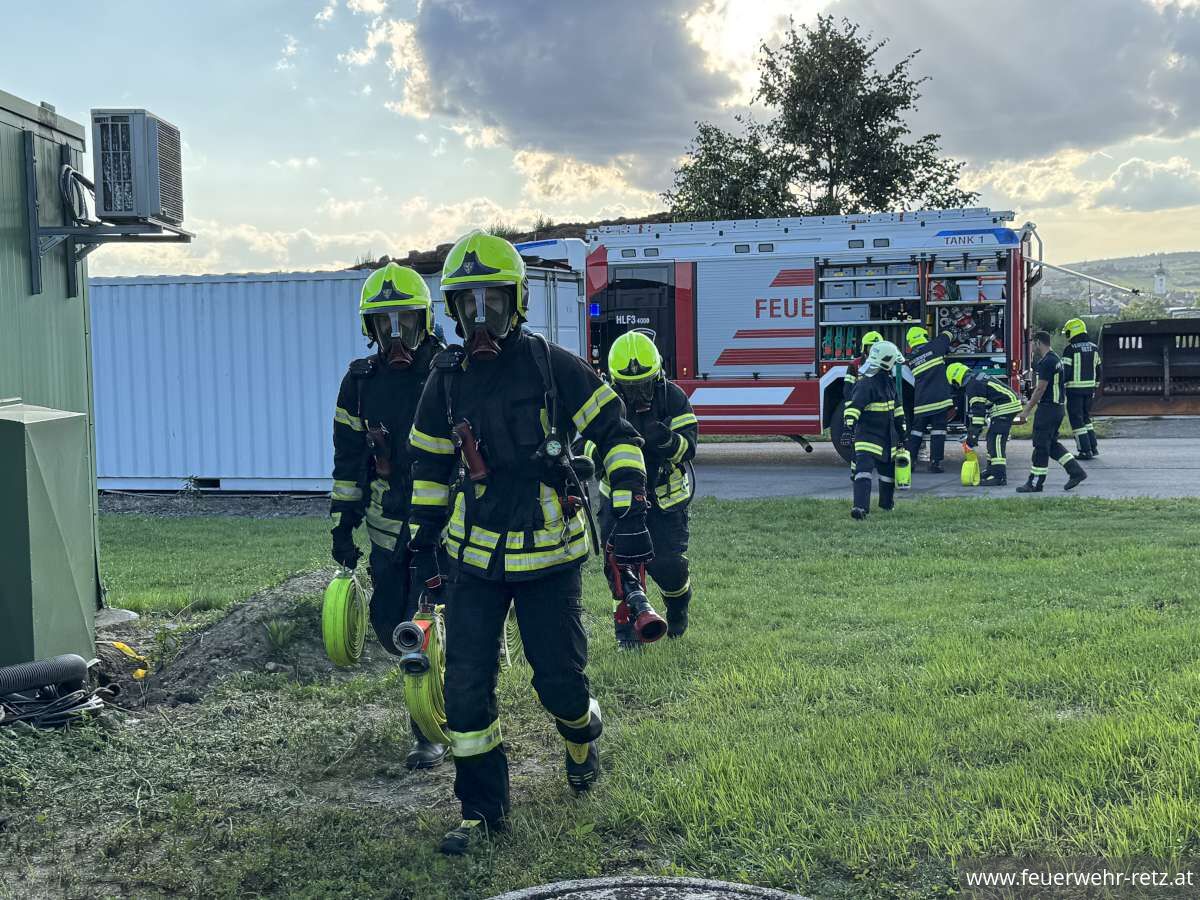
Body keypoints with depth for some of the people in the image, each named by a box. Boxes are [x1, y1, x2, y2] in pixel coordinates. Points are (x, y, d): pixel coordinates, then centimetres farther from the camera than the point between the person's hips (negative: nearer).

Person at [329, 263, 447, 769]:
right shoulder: (361, 382, 5)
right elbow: (348, 460, 9)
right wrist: (343, 525, 7)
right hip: (388, 525, 4)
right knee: (389, 625, 8)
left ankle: (429, 732, 9)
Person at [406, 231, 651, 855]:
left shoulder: (550, 365, -7)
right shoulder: (447, 379, 4)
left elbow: (616, 433, -6)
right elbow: (430, 465, 15)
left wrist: (630, 516, -15)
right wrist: (422, 546, 16)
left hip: (549, 552, -3)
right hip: (474, 554, 3)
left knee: (559, 679, 4)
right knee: (467, 686, 1)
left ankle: (582, 737, 40)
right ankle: (482, 808, 18)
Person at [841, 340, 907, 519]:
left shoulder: (889, 382, 10)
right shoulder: (866, 384, -18)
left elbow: (897, 408, 20)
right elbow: (854, 407, -27)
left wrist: (902, 430, 24)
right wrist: (848, 427, -38)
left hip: (887, 436, 8)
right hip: (868, 435, -8)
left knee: (888, 470, 19)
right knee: (863, 469, -20)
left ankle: (887, 503, 38)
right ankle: (860, 507, -27)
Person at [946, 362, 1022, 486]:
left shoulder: (973, 386, -14)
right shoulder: (977, 378, 18)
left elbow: (977, 411, -17)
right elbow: (974, 410, 24)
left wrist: (973, 434, -15)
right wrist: (972, 432, 27)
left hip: (1006, 406, -11)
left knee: (996, 439, -15)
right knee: (992, 438, 18)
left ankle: (999, 476, -22)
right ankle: (992, 469, 27)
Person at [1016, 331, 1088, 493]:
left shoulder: (1046, 362, -18)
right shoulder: (1055, 359, 15)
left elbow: (1041, 389, -19)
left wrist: (1027, 410, -13)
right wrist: (1031, 401, 25)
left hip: (1047, 408, -10)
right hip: (1057, 407, 10)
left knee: (1041, 445, -4)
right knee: (1051, 443, 16)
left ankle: (1035, 483, 2)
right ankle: (1076, 471, 13)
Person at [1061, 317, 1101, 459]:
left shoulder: (1070, 349, -12)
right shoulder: (1094, 348, 9)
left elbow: (1065, 371, -15)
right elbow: (1098, 370, 14)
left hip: (1075, 389, -7)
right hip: (1089, 388, 7)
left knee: (1077, 420, 0)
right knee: (1086, 417, 20)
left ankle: (1086, 451, -2)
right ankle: (1093, 447, 19)